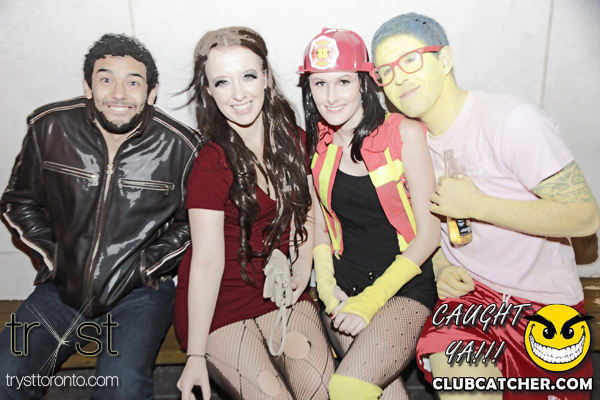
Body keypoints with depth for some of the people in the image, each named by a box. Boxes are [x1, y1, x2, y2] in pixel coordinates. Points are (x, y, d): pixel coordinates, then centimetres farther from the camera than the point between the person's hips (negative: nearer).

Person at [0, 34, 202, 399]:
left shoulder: (180, 147, -11)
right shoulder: (49, 128, -4)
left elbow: (192, 223, 0)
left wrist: (142, 268, -7)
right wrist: (52, 257, 1)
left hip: (138, 291, -2)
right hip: (62, 287, 3)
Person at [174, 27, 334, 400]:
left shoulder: (293, 139, -1)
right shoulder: (213, 164, -17)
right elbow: (207, 262, -18)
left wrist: (304, 264, -2)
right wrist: (196, 356, -16)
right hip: (221, 299, -4)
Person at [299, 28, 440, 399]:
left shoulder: (404, 133, -12)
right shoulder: (317, 142, 1)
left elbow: (429, 233, -11)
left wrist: (369, 302, -13)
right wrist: (326, 285, -3)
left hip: (404, 285, -3)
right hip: (344, 281, 4)